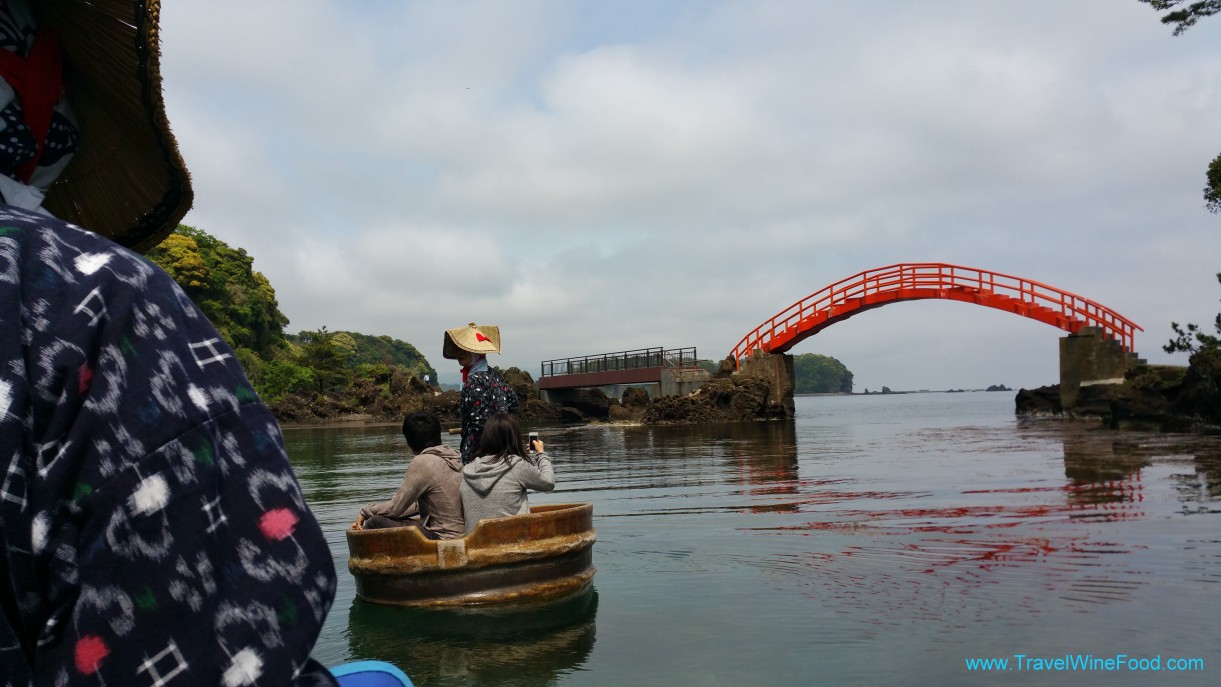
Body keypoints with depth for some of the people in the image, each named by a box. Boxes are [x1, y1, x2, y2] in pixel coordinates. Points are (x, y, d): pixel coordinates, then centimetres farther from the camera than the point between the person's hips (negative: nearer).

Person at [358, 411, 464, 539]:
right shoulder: (453, 455, 8)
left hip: (443, 537, -9)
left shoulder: (422, 463, -17)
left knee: (377, 522, -2)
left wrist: (365, 511, 9)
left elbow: (394, 508, -10)